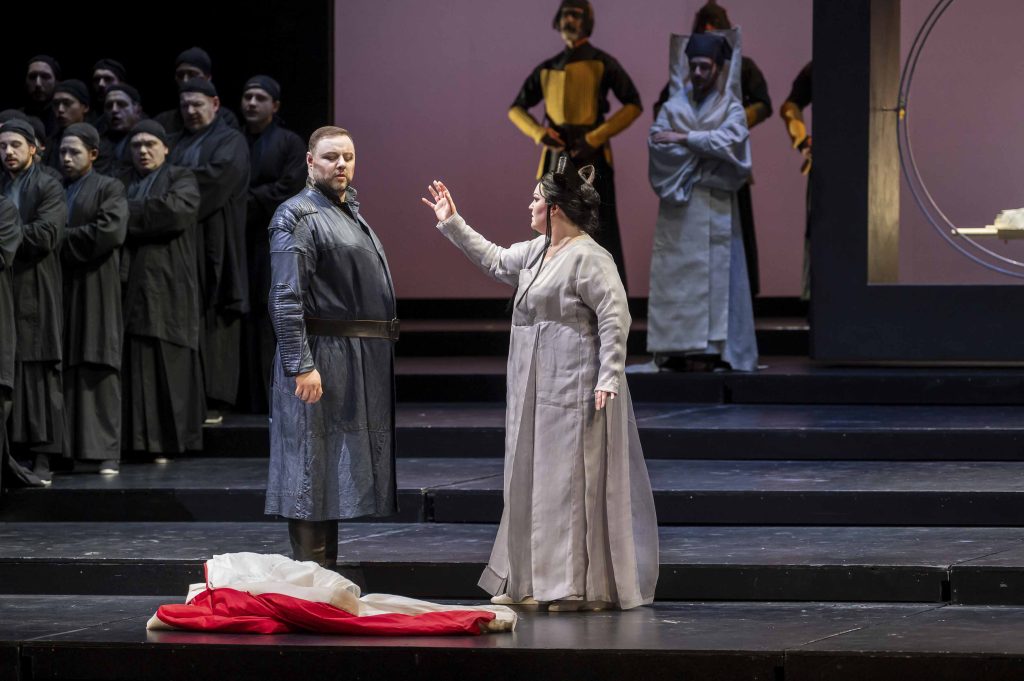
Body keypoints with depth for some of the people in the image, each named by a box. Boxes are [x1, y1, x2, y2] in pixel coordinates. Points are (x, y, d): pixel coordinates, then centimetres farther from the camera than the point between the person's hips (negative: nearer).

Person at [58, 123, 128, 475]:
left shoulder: (108, 189, 2)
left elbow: (110, 230, -13)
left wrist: (63, 240, -9)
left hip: (94, 290, -4)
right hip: (59, 288, 4)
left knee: (99, 370, -5)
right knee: (62, 370, 1)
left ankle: (107, 451, -5)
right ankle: (63, 448, 3)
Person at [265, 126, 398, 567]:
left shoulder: (350, 211, 19)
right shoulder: (298, 216, -11)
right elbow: (286, 300, -18)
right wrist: (301, 365, -24)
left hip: (362, 361, 9)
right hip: (323, 356, -9)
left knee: (337, 467, 13)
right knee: (312, 466, -7)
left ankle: (326, 574, 19)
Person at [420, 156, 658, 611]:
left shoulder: (589, 258, -15)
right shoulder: (537, 253, 14)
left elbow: (615, 317, -18)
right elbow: (495, 262, 29)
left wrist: (609, 377, -23)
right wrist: (453, 225, 29)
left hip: (575, 393, -10)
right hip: (537, 393, 10)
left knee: (575, 480, -7)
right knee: (533, 480, 13)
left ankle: (588, 586, -2)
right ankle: (533, 582, 20)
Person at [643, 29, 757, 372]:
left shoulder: (730, 107, 7)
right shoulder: (673, 106, 12)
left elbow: (732, 139, -12)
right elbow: (656, 142, -3)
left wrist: (684, 139, -13)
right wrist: (705, 148, -11)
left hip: (714, 205, -2)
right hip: (676, 205, 2)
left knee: (712, 275, -7)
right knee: (674, 273, -3)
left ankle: (709, 348, -10)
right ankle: (677, 347, -3)